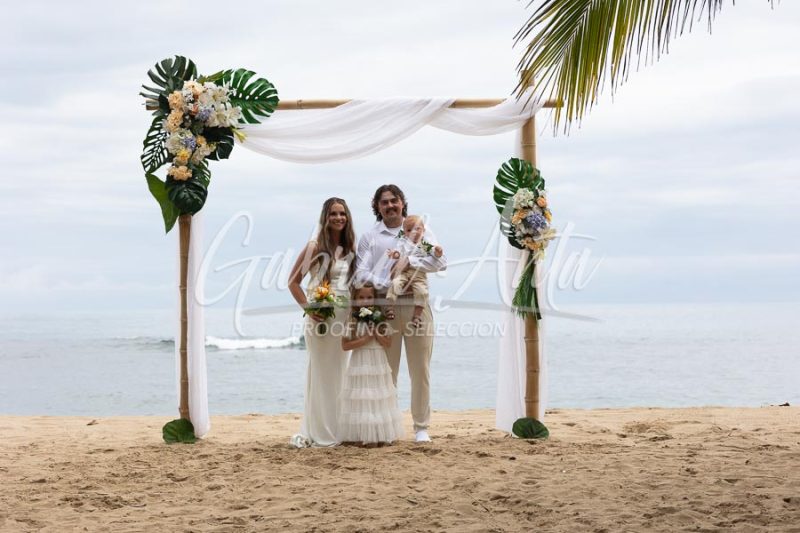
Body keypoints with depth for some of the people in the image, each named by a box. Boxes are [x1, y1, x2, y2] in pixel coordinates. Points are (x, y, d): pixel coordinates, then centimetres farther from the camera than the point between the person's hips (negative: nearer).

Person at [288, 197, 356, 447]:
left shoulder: (351, 249, 12)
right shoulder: (315, 247, -3)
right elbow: (293, 281, -3)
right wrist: (308, 308, -12)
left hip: (345, 316, 5)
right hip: (320, 316, -5)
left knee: (338, 372, 8)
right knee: (320, 372, -2)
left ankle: (335, 429, 15)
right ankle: (319, 432, 4)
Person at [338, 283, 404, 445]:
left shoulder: (380, 319, 7)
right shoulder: (352, 320, -3)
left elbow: (388, 342, 3)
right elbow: (345, 345, -9)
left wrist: (376, 333, -11)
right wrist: (365, 339, -16)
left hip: (378, 365, 4)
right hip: (360, 365, -3)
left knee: (380, 400, 4)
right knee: (361, 400, -6)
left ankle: (382, 435, 7)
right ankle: (363, 436, -4)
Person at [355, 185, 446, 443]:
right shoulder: (370, 237, 10)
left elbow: (440, 261, 1)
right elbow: (361, 273, -2)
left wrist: (409, 262, -10)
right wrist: (388, 285, -17)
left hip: (416, 306, 1)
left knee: (420, 370, 2)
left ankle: (421, 427, 8)